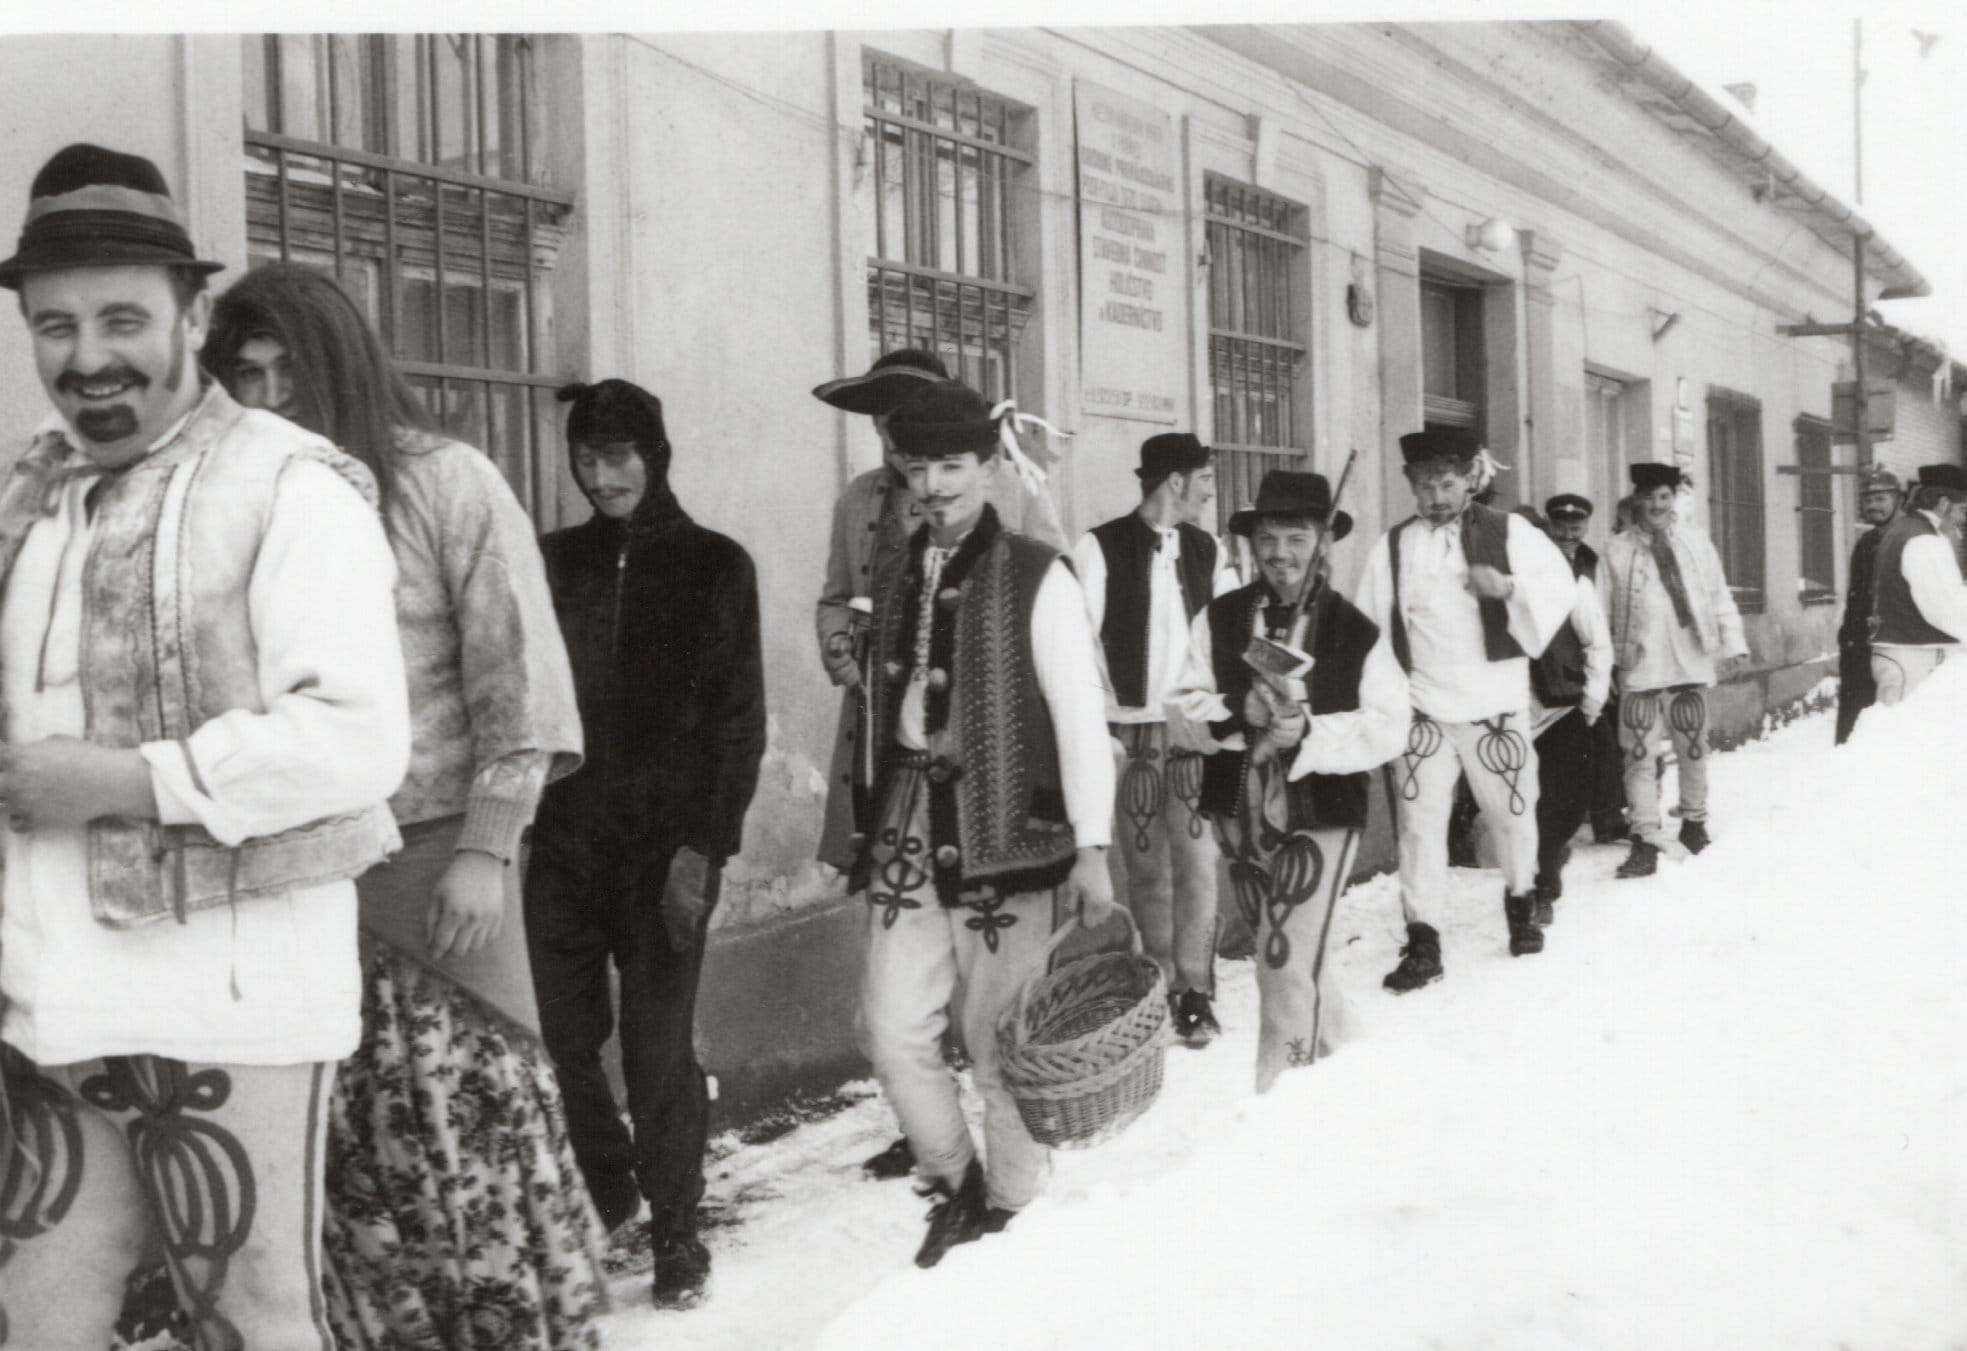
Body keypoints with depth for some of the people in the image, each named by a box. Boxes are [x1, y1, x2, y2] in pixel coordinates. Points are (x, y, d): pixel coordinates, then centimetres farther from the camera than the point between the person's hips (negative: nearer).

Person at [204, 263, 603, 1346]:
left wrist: (486, 847, -10)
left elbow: (516, 678, -4)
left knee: (476, 1127, 0)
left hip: (431, 852, -3)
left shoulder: (444, 482, -1)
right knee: (337, 1138, 6)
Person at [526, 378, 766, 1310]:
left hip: (665, 841, -3)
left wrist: (705, 845, -12)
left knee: (658, 1045, 0)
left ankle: (676, 1233, 15)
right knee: (561, 1036, 4)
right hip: (564, 839, 3)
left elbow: (738, 719, -3)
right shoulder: (557, 561, 9)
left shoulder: (713, 566, 0)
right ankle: (602, 1194, 29)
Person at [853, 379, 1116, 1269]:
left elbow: (1081, 716, -8)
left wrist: (1091, 846, -12)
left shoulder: (1037, 577, -6)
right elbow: (882, 709, 14)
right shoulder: (895, 579, 11)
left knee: (1000, 1045, 0)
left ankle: (1011, 1210, 21)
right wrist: (874, 825, 13)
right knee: (896, 1034, 2)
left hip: (1007, 836, -5)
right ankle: (955, 1184, 26)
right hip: (908, 834, 5)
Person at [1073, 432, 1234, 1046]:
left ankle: (1194, 990, 5)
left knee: (1197, 859, -2)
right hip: (1131, 728, -3)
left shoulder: (1206, 548, 9)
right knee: (1145, 866, 6)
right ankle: (1162, 986, 19)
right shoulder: (1101, 547, -5)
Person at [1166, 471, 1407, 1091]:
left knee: (1288, 970, -8)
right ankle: (1332, 1039, 47)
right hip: (1240, 815, 4)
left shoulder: (1357, 632, -7)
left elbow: (1388, 727, -11)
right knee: (1282, 957, 22)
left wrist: (1308, 732, -25)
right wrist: (1238, 713, -24)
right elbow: (1182, 710, -4)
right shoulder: (1219, 619, -1)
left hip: (1321, 817, -4)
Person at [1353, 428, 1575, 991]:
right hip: (1421, 706, 0)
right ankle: (1422, 940, 2)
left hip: (1496, 702, 0)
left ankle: (1521, 903, 38)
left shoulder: (1509, 532, 0)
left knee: (1512, 810, 13)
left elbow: (1562, 588, -2)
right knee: (1420, 820, -4)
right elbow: (1372, 627, 4)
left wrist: (1509, 587, -19)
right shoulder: (1391, 547, 3)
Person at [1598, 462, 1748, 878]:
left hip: (1691, 662, 2)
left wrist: (1732, 644, 1)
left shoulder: (1696, 543, 6)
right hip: (1640, 667, -2)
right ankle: (1646, 840, -2)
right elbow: (1604, 611, 0)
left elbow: (1720, 599, 8)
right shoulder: (1617, 550, 0)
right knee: (1640, 754, -6)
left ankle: (1694, 822, 32)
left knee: (1693, 748, 14)